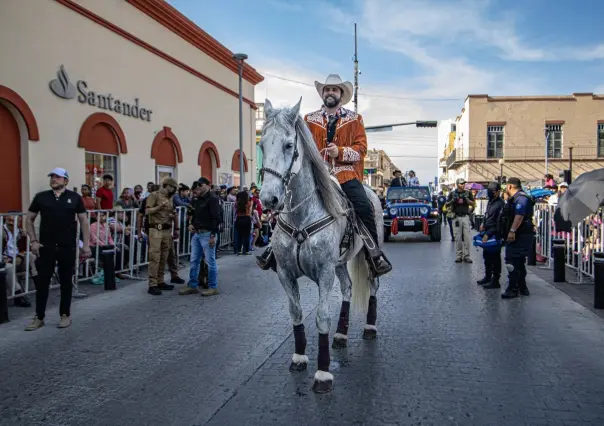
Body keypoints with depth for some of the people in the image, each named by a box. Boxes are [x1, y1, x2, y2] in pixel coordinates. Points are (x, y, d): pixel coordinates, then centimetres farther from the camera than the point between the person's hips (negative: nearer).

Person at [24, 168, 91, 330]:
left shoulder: (75, 198, 1)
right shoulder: (41, 197, 5)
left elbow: (83, 221, 3)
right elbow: (29, 219, 10)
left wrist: (86, 244, -2)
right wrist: (33, 241, -1)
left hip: (68, 247, -1)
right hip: (45, 247, 1)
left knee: (66, 282, 8)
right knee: (42, 281, 5)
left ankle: (65, 315, 20)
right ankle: (39, 317, 16)